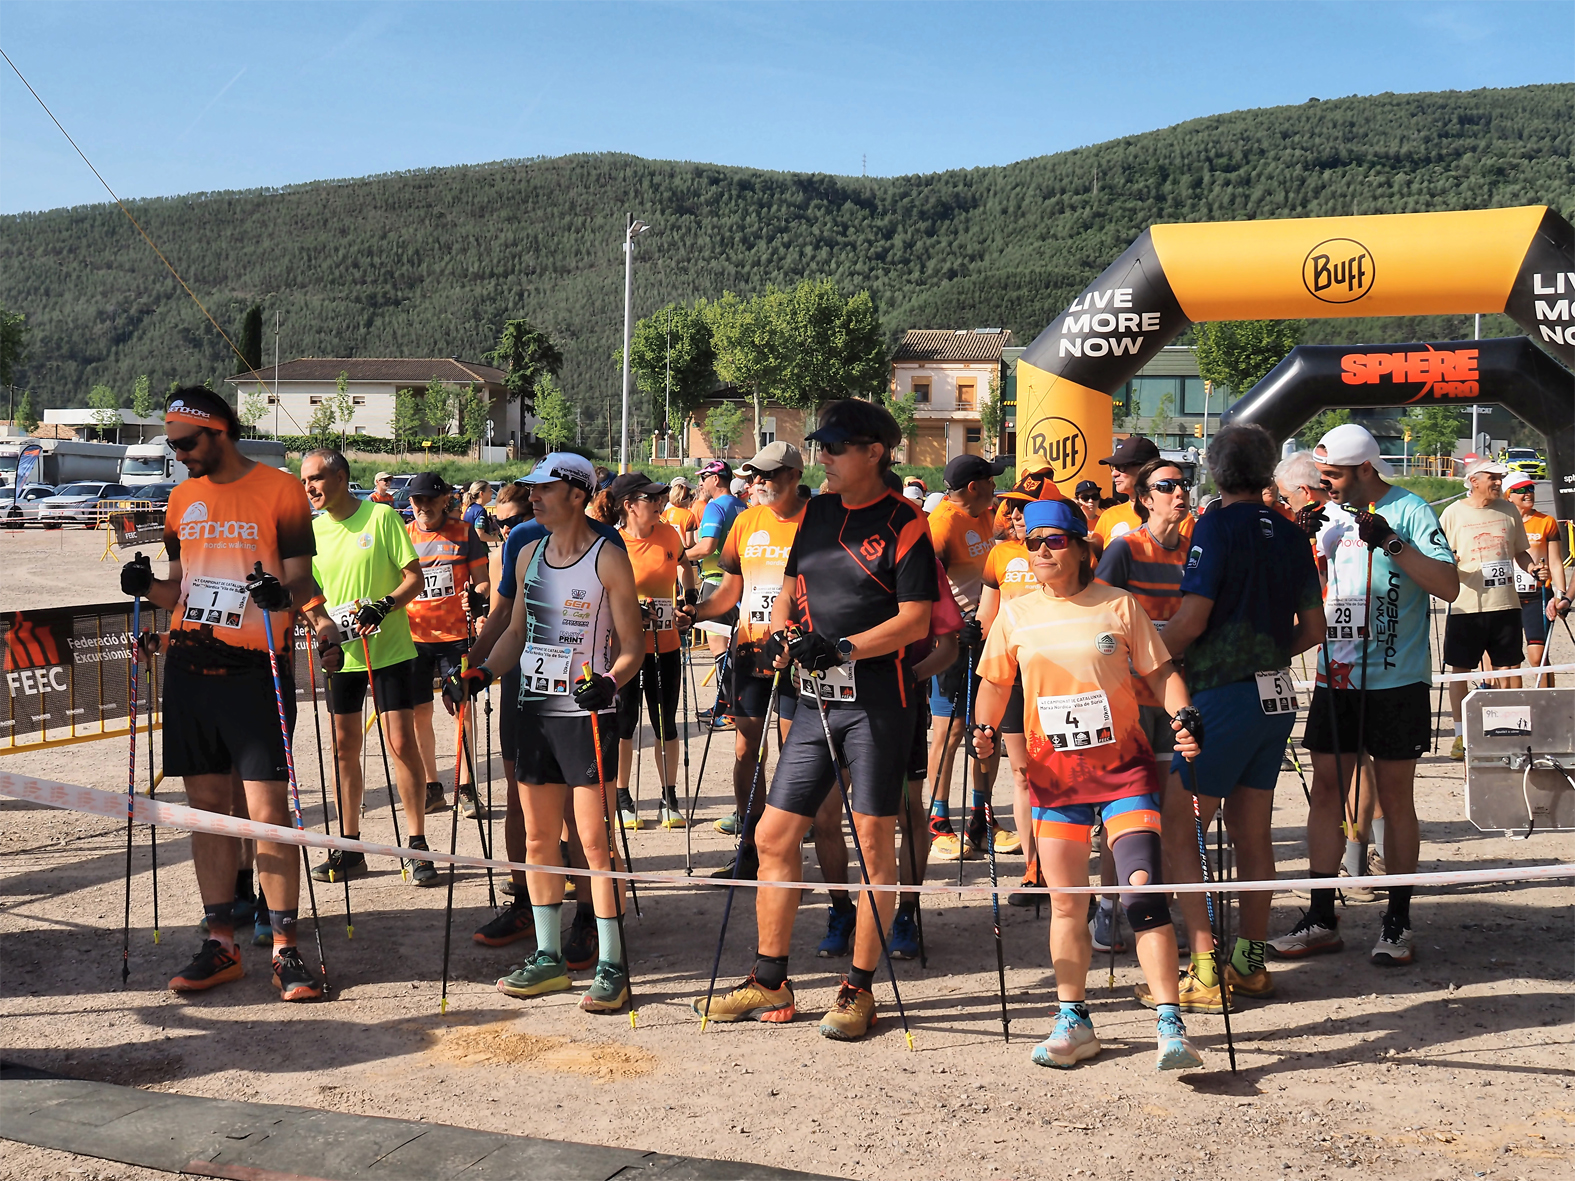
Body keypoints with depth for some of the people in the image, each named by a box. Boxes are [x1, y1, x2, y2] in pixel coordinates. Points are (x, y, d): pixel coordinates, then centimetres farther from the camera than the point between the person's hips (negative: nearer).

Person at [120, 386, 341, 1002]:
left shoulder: (279, 490, -4)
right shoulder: (183, 497, 13)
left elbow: (302, 584, -5)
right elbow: (182, 587, 18)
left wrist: (303, 611, -26)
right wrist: (147, 587, -1)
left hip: (255, 670, -5)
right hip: (189, 667, 6)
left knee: (268, 809, -7)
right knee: (207, 806, 8)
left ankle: (285, 949, 0)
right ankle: (221, 944, 15)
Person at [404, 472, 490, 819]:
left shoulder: (463, 534, 2)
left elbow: (482, 580, 5)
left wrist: (477, 597, -16)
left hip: (457, 635, -2)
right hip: (414, 637, 2)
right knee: (419, 713, 5)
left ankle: (466, 787, 5)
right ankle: (431, 785, 18)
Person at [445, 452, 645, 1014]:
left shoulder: (608, 558, -7)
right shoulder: (529, 555, 12)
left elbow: (632, 647, -7)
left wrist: (608, 680, -25)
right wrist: (481, 673, 6)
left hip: (587, 713, -6)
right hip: (533, 709, 7)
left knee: (595, 841, -6)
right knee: (538, 839, 10)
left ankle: (611, 965, 1)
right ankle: (549, 957, 21)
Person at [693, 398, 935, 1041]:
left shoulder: (904, 525, -6)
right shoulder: (816, 513, 13)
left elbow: (916, 622, -12)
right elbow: (790, 586, 21)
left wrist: (842, 647, -21)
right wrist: (781, 633, 0)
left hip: (878, 702, -6)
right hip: (817, 699, 7)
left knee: (874, 842, -1)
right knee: (773, 835, 6)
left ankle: (859, 988, 11)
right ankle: (770, 983, 17)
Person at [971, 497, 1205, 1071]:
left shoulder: (1119, 605, 0)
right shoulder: (1015, 614, 5)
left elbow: (1159, 670, 4)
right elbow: (996, 683, 13)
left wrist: (1182, 715, -14)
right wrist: (984, 729, -5)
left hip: (1123, 764, -2)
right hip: (1053, 768, 3)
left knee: (1143, 890, -14)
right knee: (1066, 902, 7)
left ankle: (1170, 1026, -10)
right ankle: (1074, 1022, 22)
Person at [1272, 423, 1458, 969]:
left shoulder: (1410, 510, -6)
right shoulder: (1333, 515, 11)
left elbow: (1449, 585, -14)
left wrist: (1393, 543, -24)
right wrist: (1302, 542, -3)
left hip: (1397, 680, -5)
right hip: (1336, 677, 5)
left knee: (1395, 795, 2)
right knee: (1326, 789, 5)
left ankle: (1397, 923, 12)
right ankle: (1320, 920, 11)